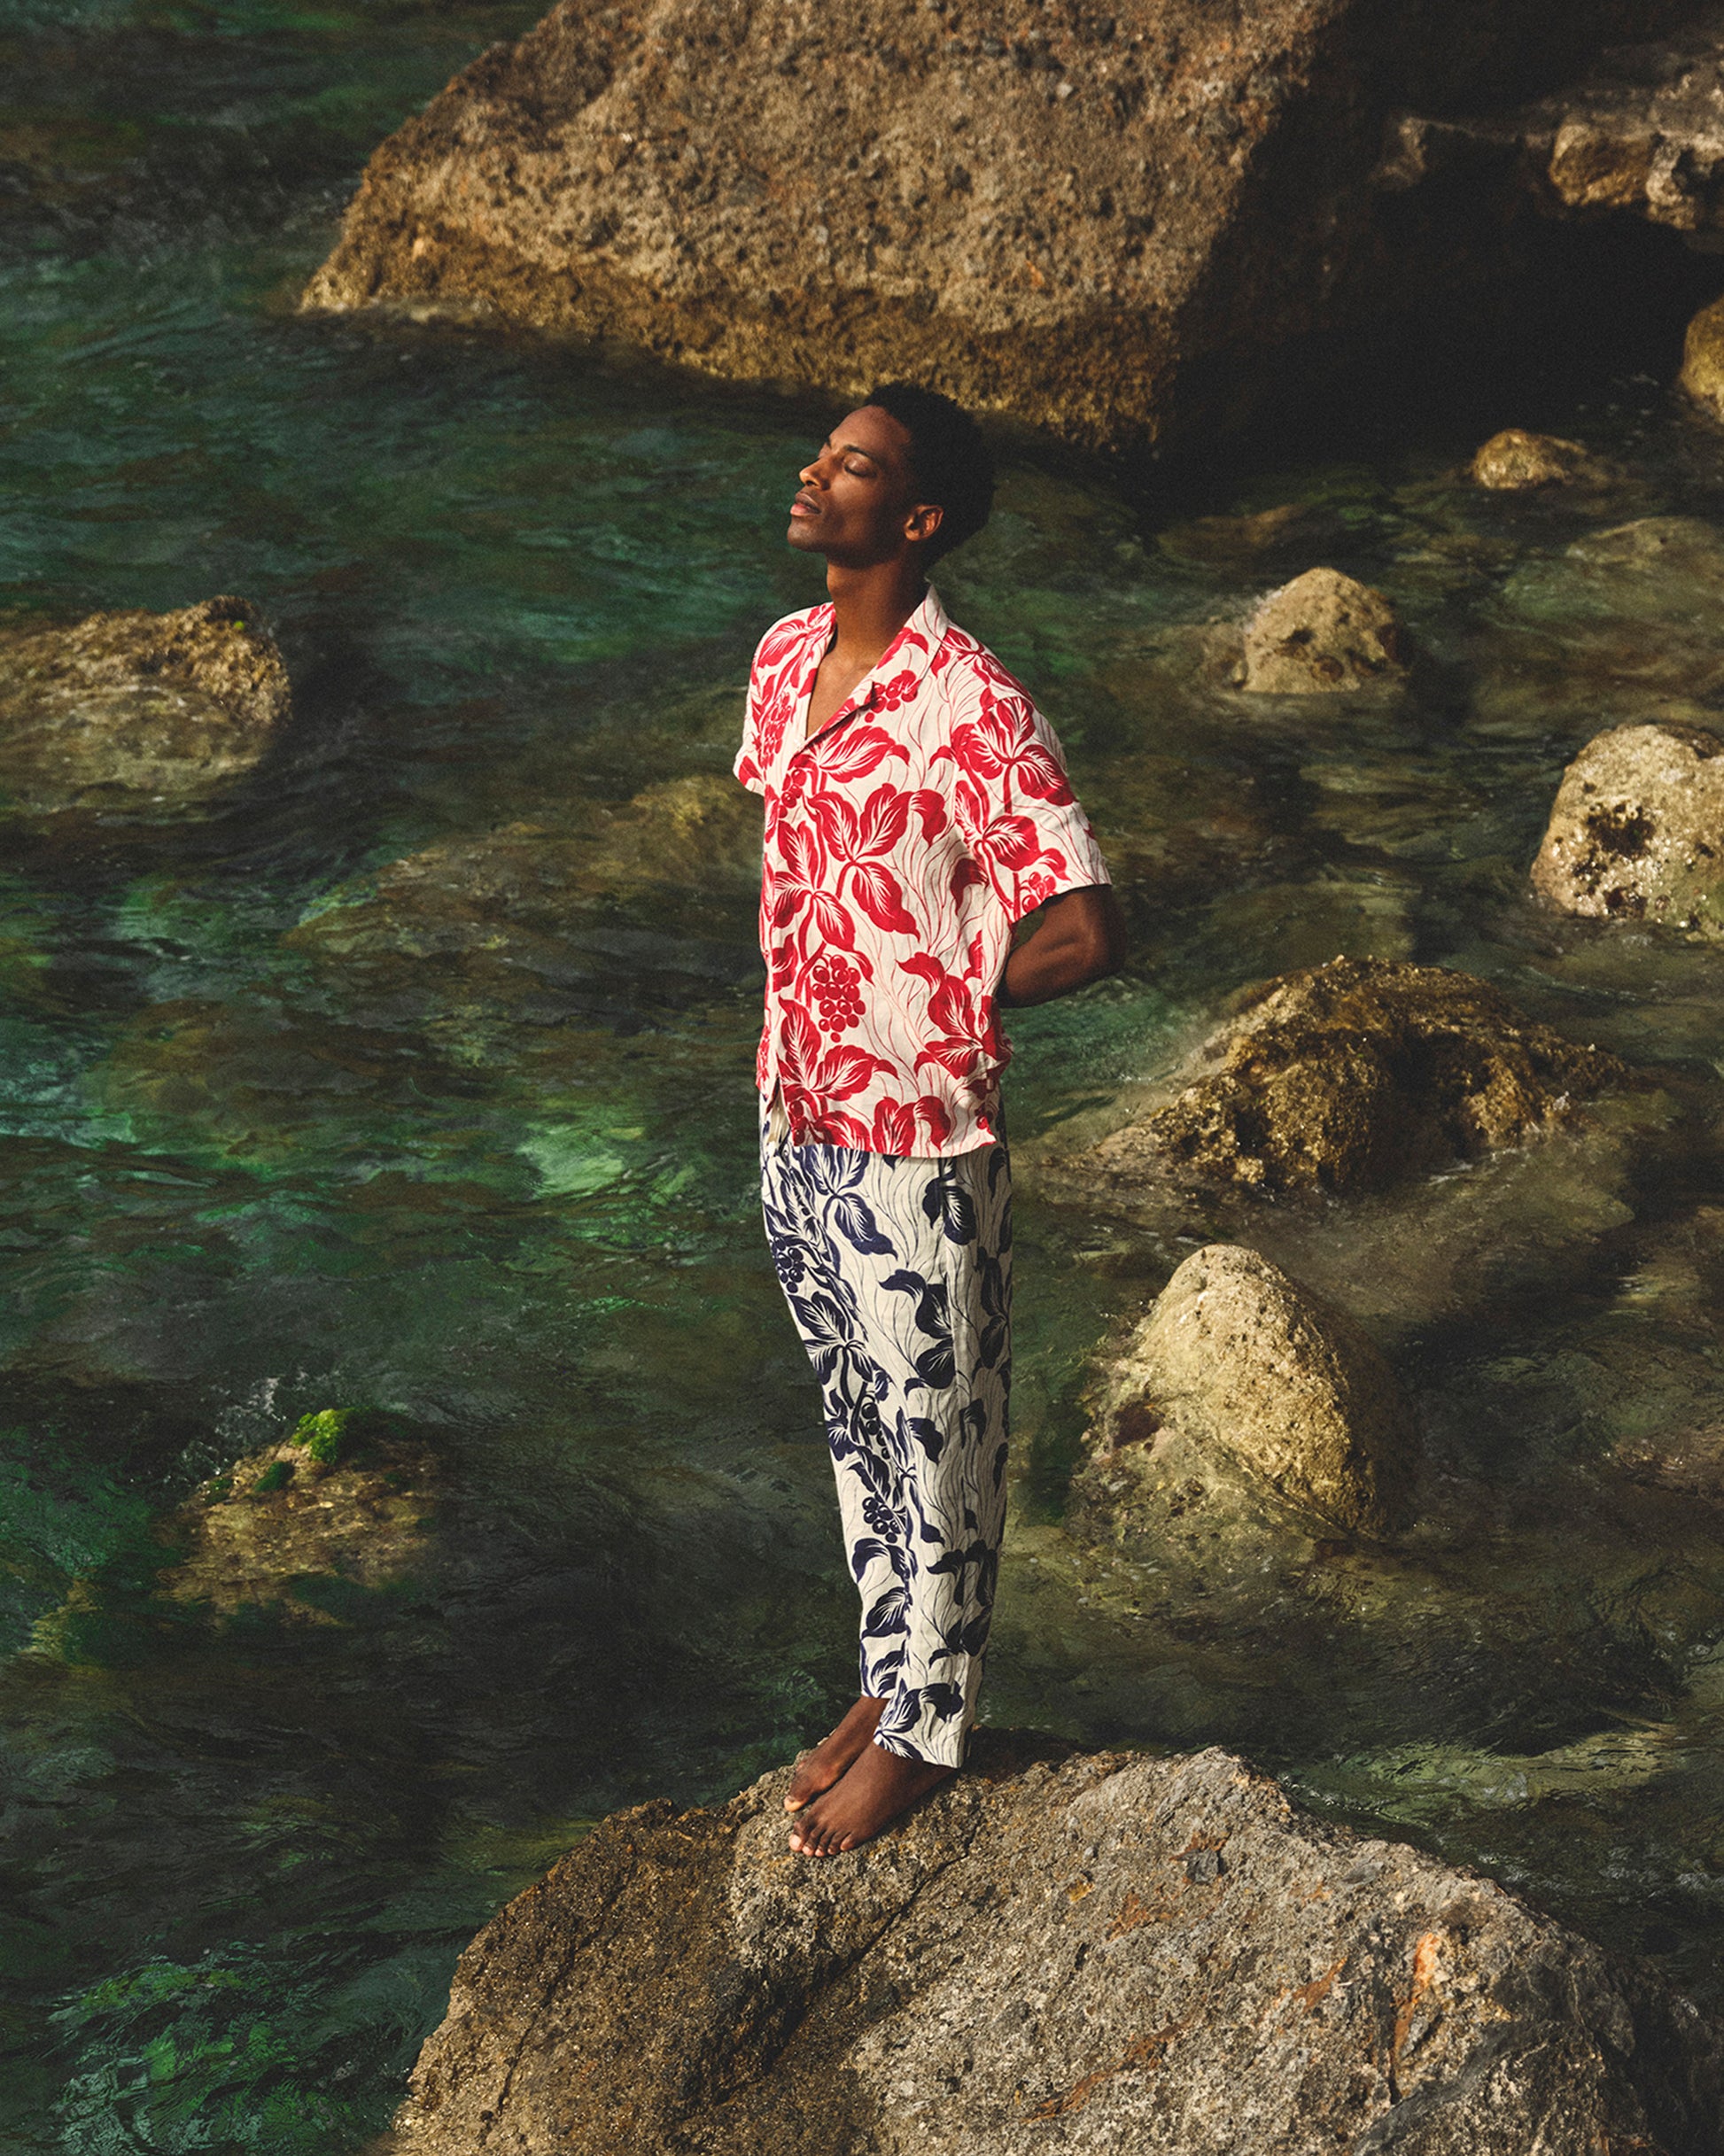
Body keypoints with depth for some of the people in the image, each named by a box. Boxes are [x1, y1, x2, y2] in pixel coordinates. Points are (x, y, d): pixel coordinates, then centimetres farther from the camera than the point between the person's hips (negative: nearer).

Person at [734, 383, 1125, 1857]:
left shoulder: (973, 712, -22)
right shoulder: (787, 659, 3)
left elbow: (1087, 934, -25)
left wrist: (935, 1000, -13)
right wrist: (803, 1013, 9)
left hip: (918, 1138, -7)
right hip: (797, 1121, 8)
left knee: (936, 1435, 10)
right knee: (857, 1418, 21)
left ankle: (928, 1726, 27)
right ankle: (894, 1674, 40)